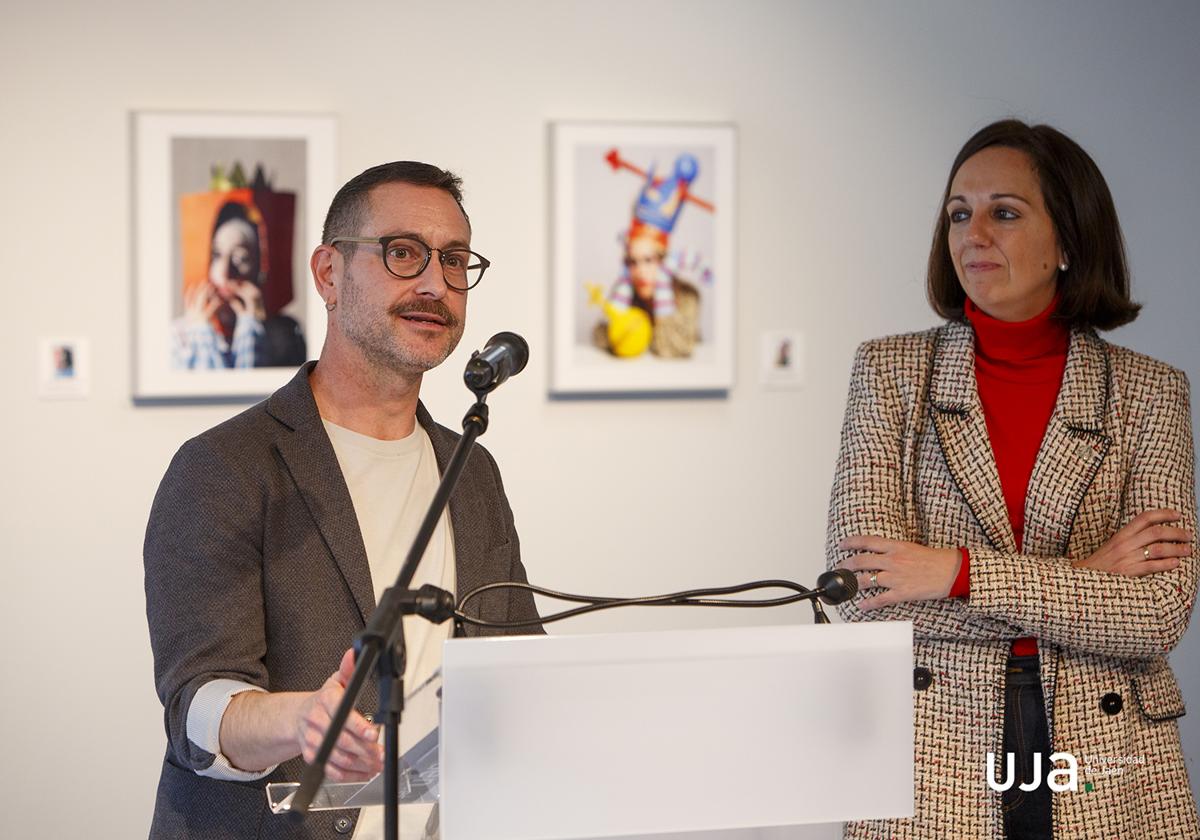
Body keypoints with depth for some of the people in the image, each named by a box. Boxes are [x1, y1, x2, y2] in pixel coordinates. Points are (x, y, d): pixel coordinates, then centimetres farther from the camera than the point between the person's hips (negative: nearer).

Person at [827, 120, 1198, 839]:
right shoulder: (889, 371, 2)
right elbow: (865, 592, -9)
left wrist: (961, 572, -16)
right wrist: (1083, 579, -11)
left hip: (1105, 779, 0)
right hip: (937, 772, 0)